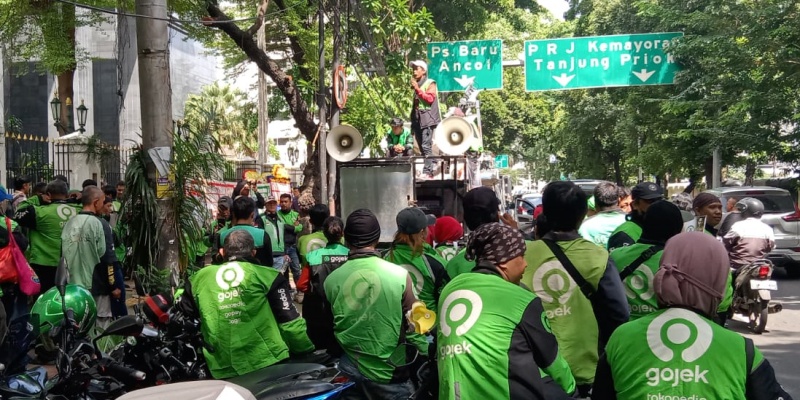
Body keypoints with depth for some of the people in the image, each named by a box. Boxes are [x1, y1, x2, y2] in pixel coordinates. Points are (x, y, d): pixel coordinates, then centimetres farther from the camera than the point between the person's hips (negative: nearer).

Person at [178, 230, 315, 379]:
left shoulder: (199, 279, 7)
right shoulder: (265, 276, -2)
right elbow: (289, 319, -3)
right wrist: (307, 351, 8)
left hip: (223, 370, 3)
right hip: (268, 364, -2)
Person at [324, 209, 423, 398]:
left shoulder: (331, 280, -10)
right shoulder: (399, 274, -14)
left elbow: (329, 327, 1)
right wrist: (427, 354, 6)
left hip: (349, 370, 2)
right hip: (390, 373, -2)